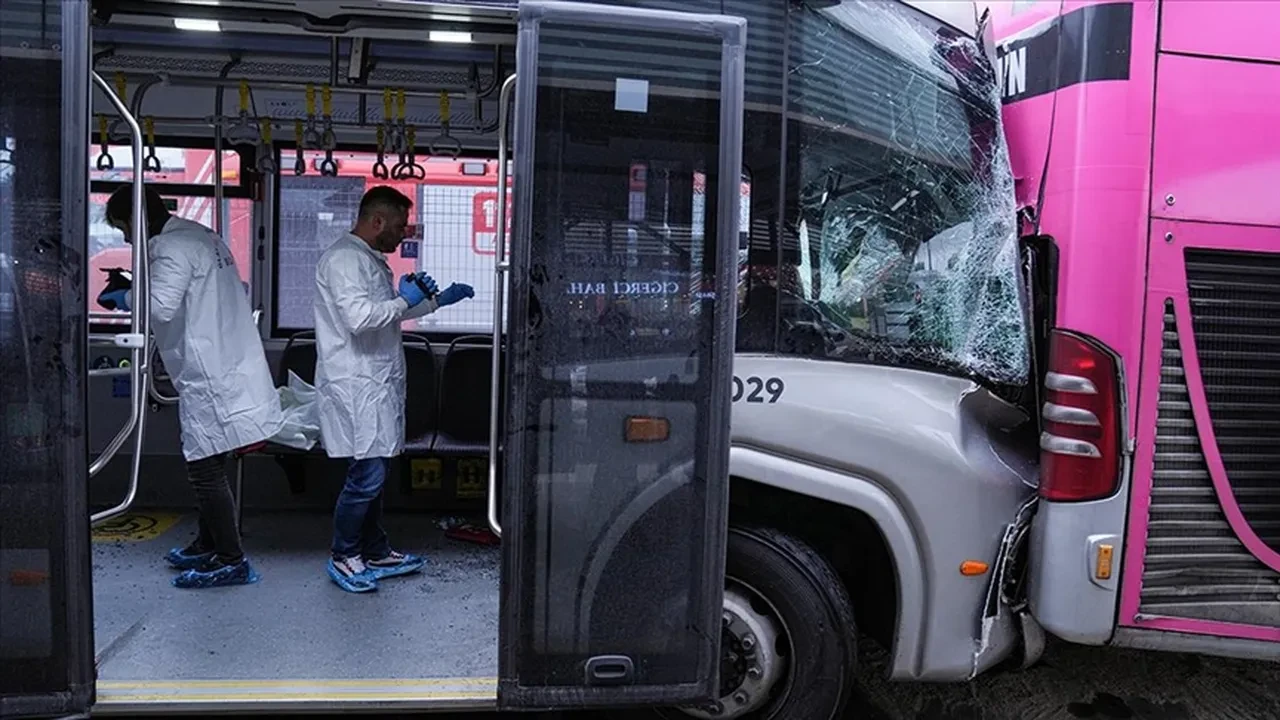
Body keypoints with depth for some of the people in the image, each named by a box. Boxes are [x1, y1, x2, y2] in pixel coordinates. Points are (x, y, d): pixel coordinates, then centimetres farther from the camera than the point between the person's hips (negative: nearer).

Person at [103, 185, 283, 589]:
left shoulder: (173, 248, -14)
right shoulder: (201, 237, 17)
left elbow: (160, 307, -26)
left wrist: (126, 297, -8)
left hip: (210, 378, -10)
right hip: (229, 370, 10)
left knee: (206, 469, -2)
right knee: (206, 467, 19)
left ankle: (231, 561, 4)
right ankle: (209, 544, 32)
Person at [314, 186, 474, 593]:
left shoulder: (371, 259, 18)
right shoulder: (344, 258, -14)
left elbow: (387, 312, 31)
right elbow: (359, 317, -27)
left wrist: (437, 300, 25)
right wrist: (404, 300, -15)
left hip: (377, 383, 10)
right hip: (356, 386, -10)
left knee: (375, 474, 15)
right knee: (366, 475, -6)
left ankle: (376, 553, 26)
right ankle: (343, 556, 11)